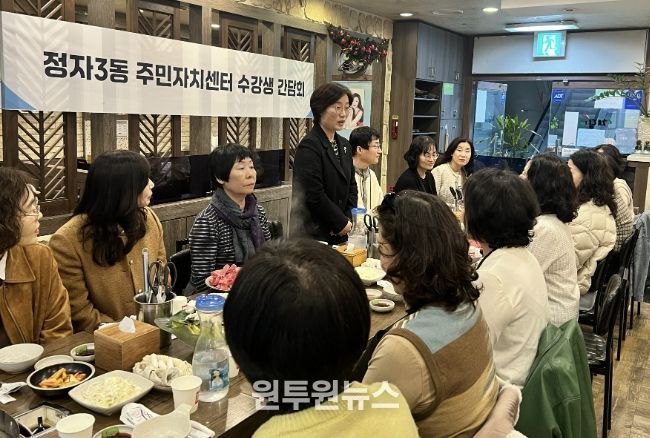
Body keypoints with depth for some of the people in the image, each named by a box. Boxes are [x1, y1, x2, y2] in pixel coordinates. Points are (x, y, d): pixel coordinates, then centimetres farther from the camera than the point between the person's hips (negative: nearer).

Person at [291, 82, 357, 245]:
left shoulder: (345, 145, 12)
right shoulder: (309, 146, -14)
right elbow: (314, 196, -19)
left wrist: (348, 219, 0)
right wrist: (341, 223, -10)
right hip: (312, 233, -7)